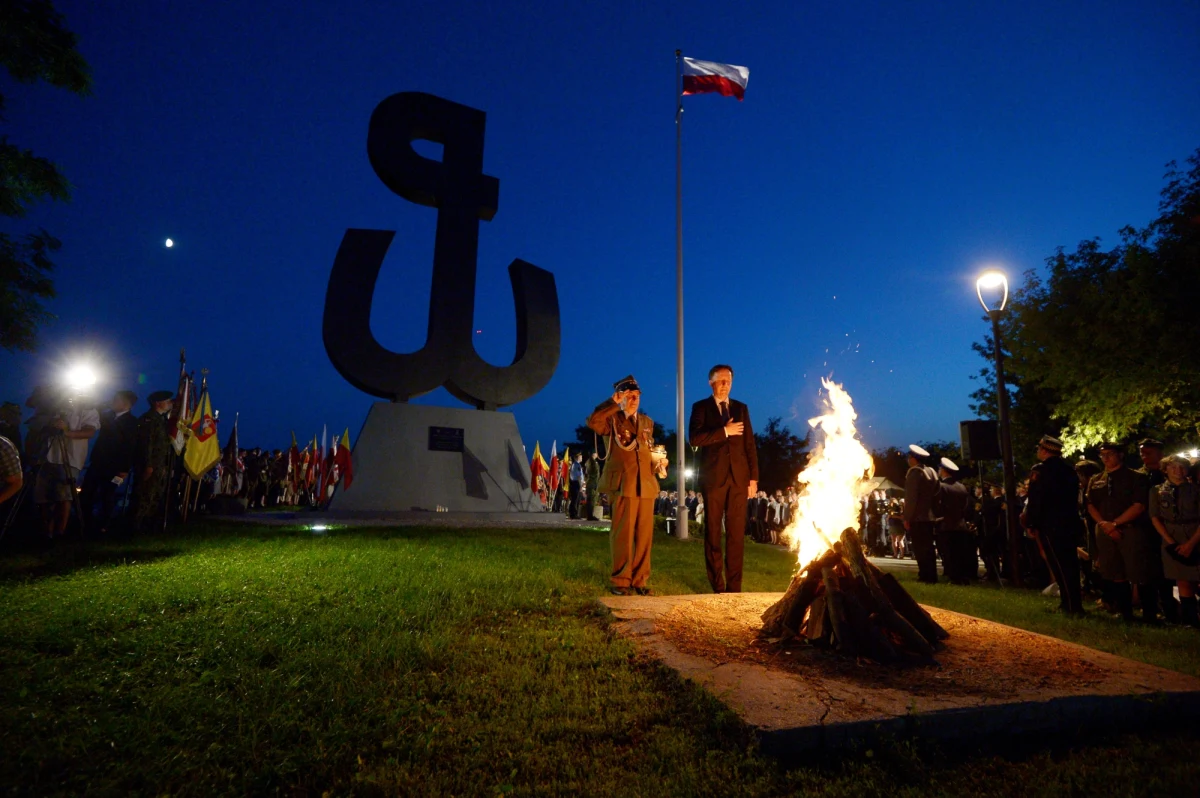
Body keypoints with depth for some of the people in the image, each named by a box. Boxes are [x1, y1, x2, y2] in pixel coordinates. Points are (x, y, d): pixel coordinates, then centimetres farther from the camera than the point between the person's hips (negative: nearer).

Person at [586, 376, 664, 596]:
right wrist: (613, 403, -16)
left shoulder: (647, 422, 20)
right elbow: (592, 421, -20)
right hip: (622, 484, -5)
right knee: (622, 534, -2)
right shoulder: (611, 420, 3)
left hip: (646, 484, 5)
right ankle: (620, 580, 10)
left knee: (644, 535, 6)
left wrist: (658, 463, 7)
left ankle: (640, 580, 16)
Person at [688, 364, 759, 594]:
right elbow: (694, 439, -9)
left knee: (737, 533, 1)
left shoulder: (741, 408, 15)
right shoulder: (701, 407, 6)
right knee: (713, 532, 3)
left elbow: (750, 444, 10)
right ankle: (717, 587, 11)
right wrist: (724, 431, -12)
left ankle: (734, 587, 7)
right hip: (714, 477, -2)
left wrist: (753, 477, 3)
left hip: (739, 477, 2)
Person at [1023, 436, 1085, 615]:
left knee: (1060, 567, -3)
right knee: (1069, 565, 14)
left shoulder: (1040, 470, -12)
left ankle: (1072, 607, -1)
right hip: (1071, 523, 8)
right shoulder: (1068, 469, 12)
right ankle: (1074, 604, 21)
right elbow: (1074, 497, 18)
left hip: (1051, 526, -8)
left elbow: (1035, 500, -15)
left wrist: (1032, 524, -7)